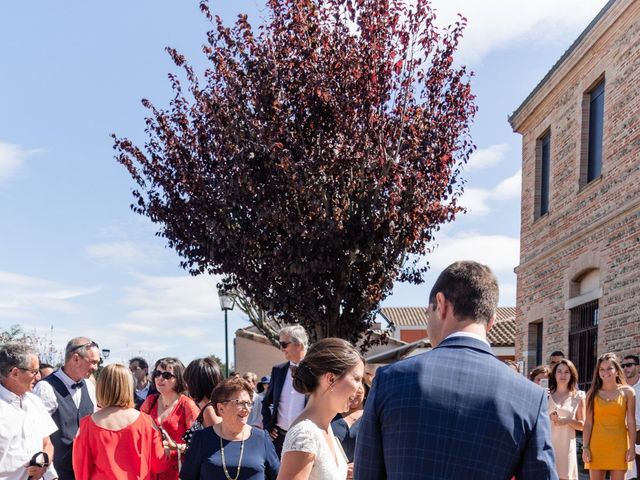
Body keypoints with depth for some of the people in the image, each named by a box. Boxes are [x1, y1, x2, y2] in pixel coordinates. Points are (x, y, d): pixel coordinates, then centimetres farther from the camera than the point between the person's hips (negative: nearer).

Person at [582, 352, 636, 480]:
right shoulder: (592, 393, 6)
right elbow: (588, 423, 4)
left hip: (618, 446, -1)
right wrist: (585, 447, -2)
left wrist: (632, 447, -4)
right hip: (597, 446, 1)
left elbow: (631, 422, 1)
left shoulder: (627, 392, 3)